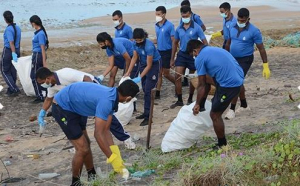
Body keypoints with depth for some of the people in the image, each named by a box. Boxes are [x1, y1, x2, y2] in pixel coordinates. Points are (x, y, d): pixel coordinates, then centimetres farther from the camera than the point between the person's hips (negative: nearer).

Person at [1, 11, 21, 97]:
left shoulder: (8, 29, -19)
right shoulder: (18, 28, 5)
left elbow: (11, 42, -26)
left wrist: (13, 54, -31)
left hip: (8, 51, -8)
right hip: (17, 50, 8)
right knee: (13, 71, 14)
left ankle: (14, 89, -5)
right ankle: (10, 90, 22)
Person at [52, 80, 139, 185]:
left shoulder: (111, 96, 0)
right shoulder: (106, 101, -30)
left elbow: (105, 130, 2)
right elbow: (98, 134, -29)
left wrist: (116, 155, -3)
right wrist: (113, 159, -23)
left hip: (74, 107, 10)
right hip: (62, 107, -10)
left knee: (85, 144, 18)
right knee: (82, 148, -7)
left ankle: (92, 177, 33)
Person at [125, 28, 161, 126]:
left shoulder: (149, 46, -31)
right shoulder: (136, 43, -10)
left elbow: (149, 65, -26)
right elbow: (134, 58, 2)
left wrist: (139, 78, -26)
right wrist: (128, 72, -4)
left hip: (154, 64, -7)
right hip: (143, 64, 7)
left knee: (148, 90, -12)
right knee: (145, 89, 11)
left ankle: (148, 116, -10)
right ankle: (146, 113, 22)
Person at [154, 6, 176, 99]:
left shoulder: (170, 25, -13)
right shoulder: (156, 25, 6)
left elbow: (174, 41, -13)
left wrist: (173, 56, -15)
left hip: (167, 52, -6)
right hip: (159, 51, 6)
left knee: (166, 74, 1)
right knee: (158, 73, 5)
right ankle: (157, 92, 8)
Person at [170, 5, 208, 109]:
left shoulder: (196, 27, -12)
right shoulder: (179, 28, 1)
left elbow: (205, 42, -10)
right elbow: (175, 43, 12)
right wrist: (172, 58, 10)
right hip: (182, 54, 3)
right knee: (177, 76, -6)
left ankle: (190, 99, 27)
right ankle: (179, 100, 3)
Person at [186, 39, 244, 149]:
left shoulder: (200, 58, -5)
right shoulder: (215, 49, 22)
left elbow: (201, 85, -1)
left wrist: (197, 104, 11)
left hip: (229, 85, -9)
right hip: (238, 79, 9)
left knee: (215, 115, 6)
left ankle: (222, 145, 17)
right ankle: (202, 106, 32)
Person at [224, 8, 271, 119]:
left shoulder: (254, 31, -17)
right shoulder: (233, 27, -2)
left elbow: (261, 49, -11)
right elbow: (228, 44, 12)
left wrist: (266, 66, -12)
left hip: (245, 60, -6)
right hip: (233, 59, 6)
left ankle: (232, 109, -5)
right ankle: (244, 105, 33)